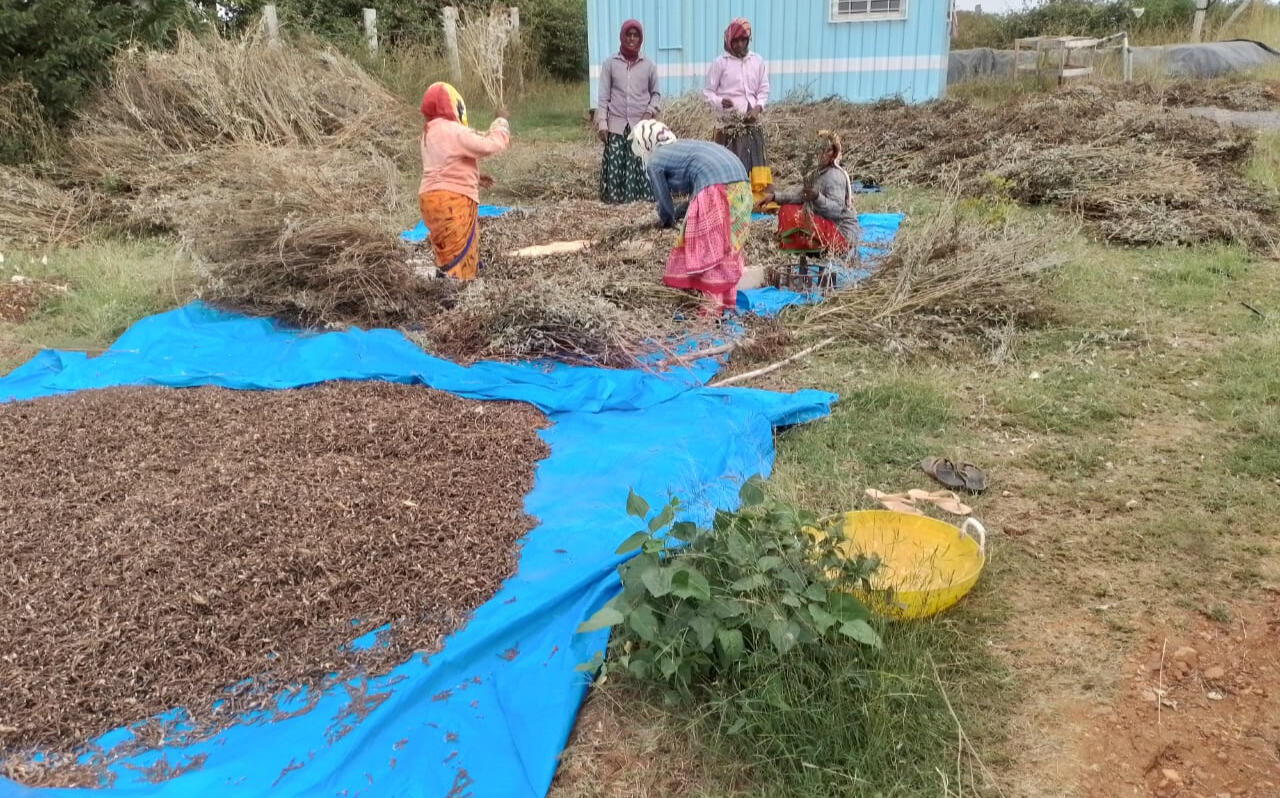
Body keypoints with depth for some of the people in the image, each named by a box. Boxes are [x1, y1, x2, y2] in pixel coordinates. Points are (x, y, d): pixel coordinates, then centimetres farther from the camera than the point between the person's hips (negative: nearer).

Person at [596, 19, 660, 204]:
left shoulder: (649, 65, 8)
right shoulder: (610, 63, 5)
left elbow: (656, 93, 15)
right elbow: (604, 96, 5)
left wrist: (650, 111, -4)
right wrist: (602, 123, -3)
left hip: (641, 125, 0)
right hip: (617, 124, 0)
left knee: (643, 164, -6)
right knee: (615, 164, -6)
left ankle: (642, 198, 0)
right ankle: (615, 196, 2)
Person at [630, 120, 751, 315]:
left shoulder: (654, 162, 8)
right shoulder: (679, 148, 31)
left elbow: (665, 202, 14)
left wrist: (666, 220, 34)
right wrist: (678, 213, 42)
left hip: (714, 182, -8)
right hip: (739, 179, 8)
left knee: (707, 247, 1)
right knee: (728, 245, 15)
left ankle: (715, 302, 2)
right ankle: (728, 298, 22)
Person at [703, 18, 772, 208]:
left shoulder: (758, 62, 8)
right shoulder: (720, 63, -1)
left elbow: (764, 90, 12)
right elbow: (708, 92, 1)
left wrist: (758, 108, -7)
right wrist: (720, 102, -20)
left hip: (752, 122, 3)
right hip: (729, 123, -3)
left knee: (756, 162, 1)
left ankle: (760, 200, 4)